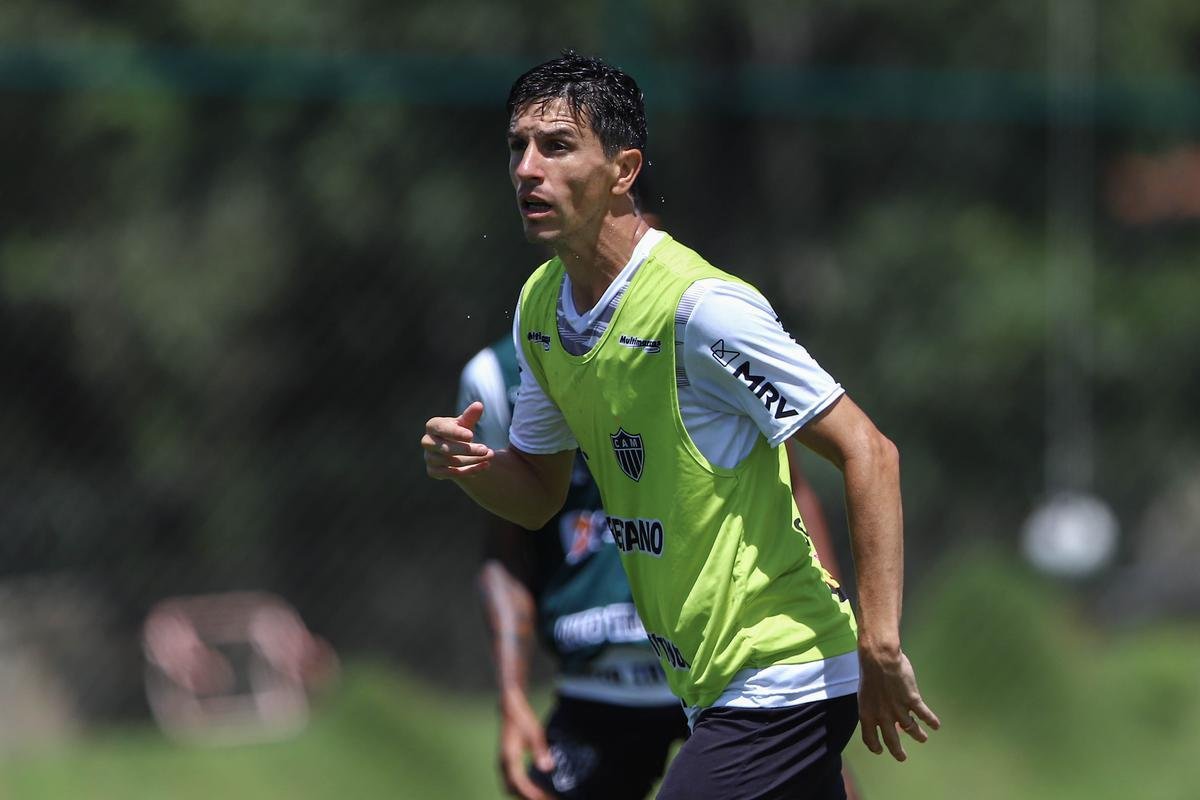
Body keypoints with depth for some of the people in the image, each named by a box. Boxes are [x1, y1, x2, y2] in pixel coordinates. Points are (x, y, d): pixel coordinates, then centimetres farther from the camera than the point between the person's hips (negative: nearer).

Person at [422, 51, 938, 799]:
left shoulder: (700, 307, -19)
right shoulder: (540, 307, 7)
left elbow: (868, 452, -19)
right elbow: (541, 495, 17)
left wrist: (880, 645, -24)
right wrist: (471, 465, -6)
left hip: (779, 686, -8)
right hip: (711, 684, 8)